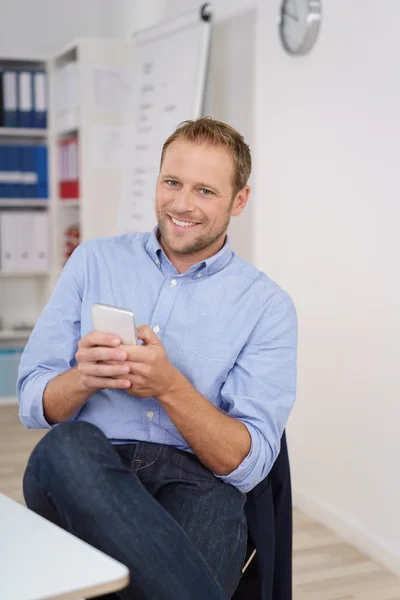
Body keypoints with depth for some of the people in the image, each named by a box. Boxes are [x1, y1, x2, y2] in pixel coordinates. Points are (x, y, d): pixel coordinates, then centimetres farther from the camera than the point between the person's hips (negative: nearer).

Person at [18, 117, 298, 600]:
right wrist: (84, 379, -14)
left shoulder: (267, 306, 7)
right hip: (83, 475, 3)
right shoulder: (93, 261, 13)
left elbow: (247, 462, -2)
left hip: (196, 482, -2)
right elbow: (33, 405, 9)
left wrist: (171, 388, -18)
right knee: (68, 446, -34)